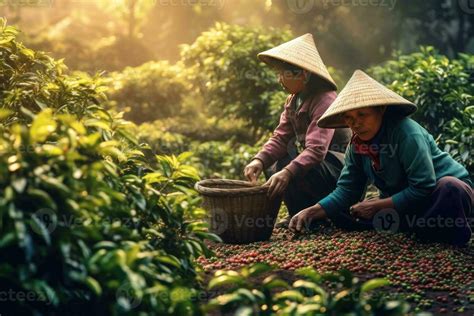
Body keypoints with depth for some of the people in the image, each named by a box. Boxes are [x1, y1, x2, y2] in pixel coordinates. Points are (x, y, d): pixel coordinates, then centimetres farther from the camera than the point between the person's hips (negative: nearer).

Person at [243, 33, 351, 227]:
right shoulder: (293, 100, 5)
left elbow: (317, 149, -35)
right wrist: (260, 160, -21)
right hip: (310, 159, 10)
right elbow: (281, 138, -2)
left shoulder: (325, 101, -24)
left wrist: (288, 172, -48)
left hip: (336, 165, -9)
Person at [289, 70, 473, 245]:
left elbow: (423, 187, -29)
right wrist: (311, 212, -16)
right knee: (341, 214, -10)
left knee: (449, 187, -40)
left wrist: (377, 206, -23)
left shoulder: (406, 132, -25)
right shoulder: (356, 145, -4)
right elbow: (346, 191, -1)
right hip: (404, 204, 7)